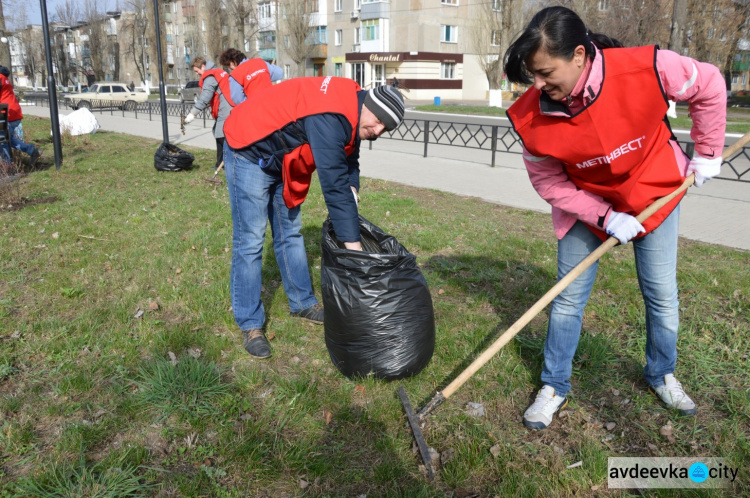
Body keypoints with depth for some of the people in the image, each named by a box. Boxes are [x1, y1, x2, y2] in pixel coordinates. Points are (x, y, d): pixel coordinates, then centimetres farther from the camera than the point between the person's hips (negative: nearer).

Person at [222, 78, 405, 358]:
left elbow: (347, 164, 7)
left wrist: (352, 193, -14)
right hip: (249, 153, -9)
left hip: (281, 159, 10)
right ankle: (250, 325, 3)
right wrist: (352, 244, -34)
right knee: (250, 240, -7)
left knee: (290, 232, 14)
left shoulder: (351, 112, -4)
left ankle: (302, 303, 28)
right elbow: (334, 184, -37)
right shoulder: (331, 116, -34)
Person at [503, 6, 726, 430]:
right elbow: (548, 182, -14)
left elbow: (709, 86, -10)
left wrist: (707, 153, -5)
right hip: (585, 203, 0)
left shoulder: (646, 69, -30)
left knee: (662, 296, 9)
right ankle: (554, 387, 21)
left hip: (655, 191, 1)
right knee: (569, 299, 3)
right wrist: (605, 218, -20)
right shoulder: (533, 116, -27)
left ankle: (662, 375, 36)